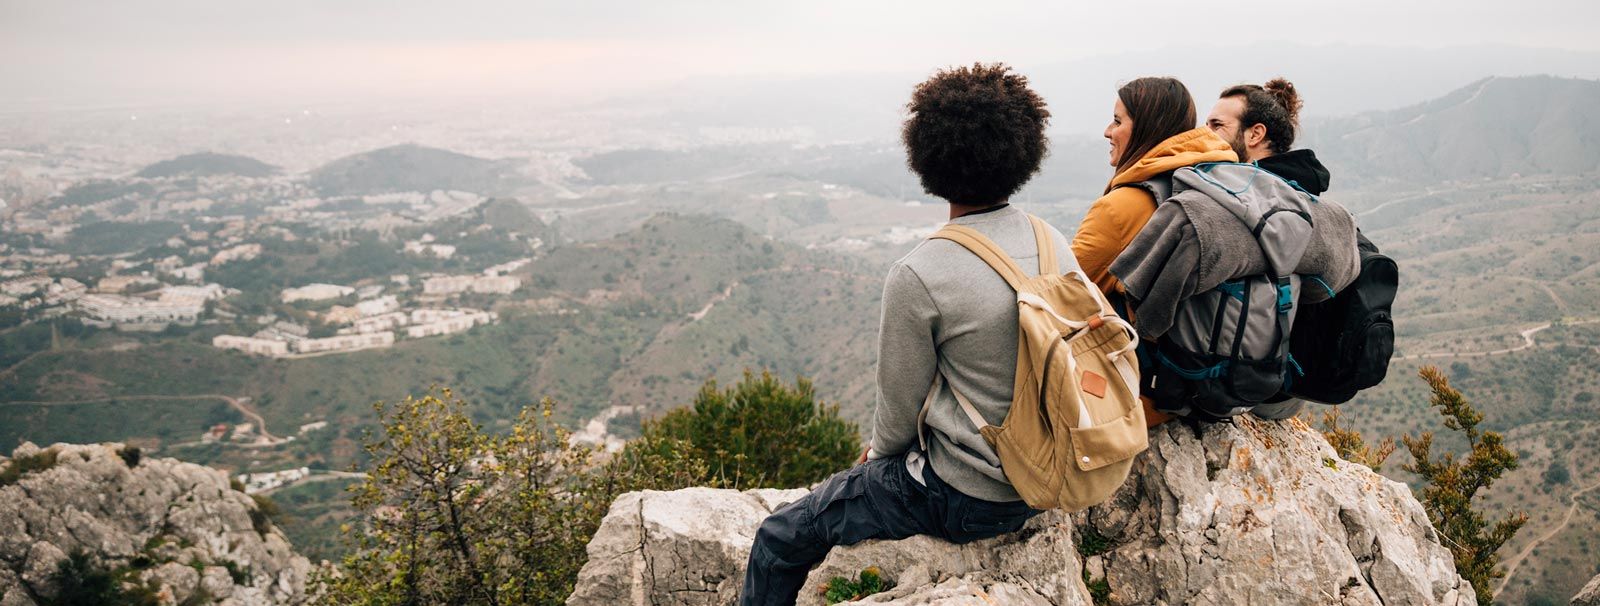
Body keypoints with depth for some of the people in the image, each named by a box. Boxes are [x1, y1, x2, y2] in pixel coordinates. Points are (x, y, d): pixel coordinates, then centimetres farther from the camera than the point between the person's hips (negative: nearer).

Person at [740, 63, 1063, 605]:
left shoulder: (918, 278, -25)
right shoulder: (1055, 245, -4)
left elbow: (899, 411, -13)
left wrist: (879, 452, 10)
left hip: (964, 498, -8)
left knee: (780, 540, 6)